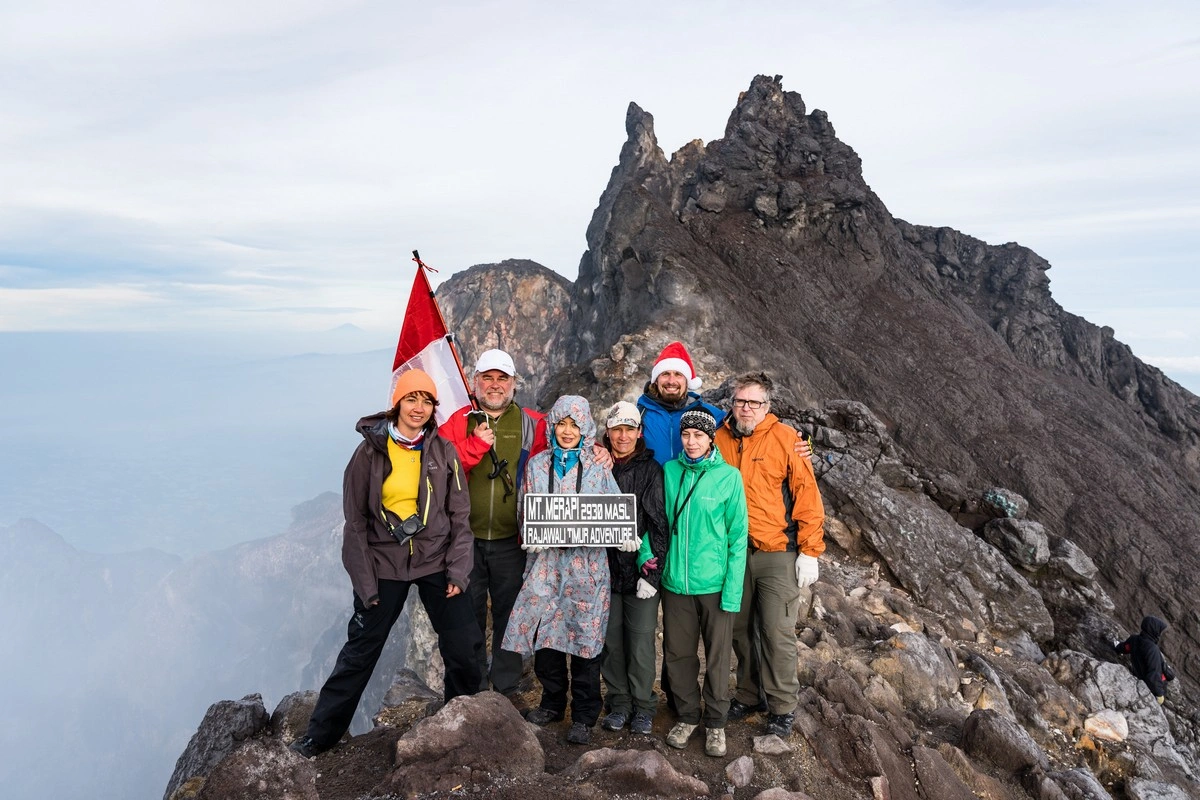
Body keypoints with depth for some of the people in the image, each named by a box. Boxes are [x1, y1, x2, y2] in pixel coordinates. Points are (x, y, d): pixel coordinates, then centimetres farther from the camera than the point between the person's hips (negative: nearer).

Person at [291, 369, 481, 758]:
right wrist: (364, 581, -6)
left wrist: (457, 570, -4)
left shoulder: (444, 451, -2)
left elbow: (459, 515, 1)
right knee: (360, 651, 7)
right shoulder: (370, 451, -6)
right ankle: (321, 733, 26)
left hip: (436, 562, 2)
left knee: (464, 648, 5)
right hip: (384, 565, -1)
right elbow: (356, 521, -3)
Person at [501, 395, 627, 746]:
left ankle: (583, 716, 16)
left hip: (587, 561, -2)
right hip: (546, 559, 2)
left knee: (584, 635, 0)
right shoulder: (537, 465, 8)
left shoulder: (598, 466, 3)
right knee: (542, 632, 5)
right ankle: (552, 702, 28)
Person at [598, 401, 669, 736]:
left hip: (641, 570, -3)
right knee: (610, 641, 9)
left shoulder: (651, 470, -3)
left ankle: (643, 707, 21)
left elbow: (660, 523, -6)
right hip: (605, 569, 3)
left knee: (641, 642, 2)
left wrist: (652, 572, -10)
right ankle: (619, 703, 26)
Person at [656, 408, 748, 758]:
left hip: (715, 584, -2)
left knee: (717, 657, 10)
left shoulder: (729, 476, -7)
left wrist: (733, 591, -11)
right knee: (678, 653, 13)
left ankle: (716, 722, 29)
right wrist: (647, 552, -8)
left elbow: (737, 536, -7)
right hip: (675, 582, 3)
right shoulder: (669, 471, 1)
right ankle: (687, 716, 33)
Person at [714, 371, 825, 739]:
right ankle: (748, 694, 33)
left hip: (777, 554, -4)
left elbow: (807, 495, -8)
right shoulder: (719, 439, 2)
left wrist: (810, 551, -9)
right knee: (741, 629, 15)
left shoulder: (785, 439, -9)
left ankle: (783, 706, 20)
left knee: (777, 633, 2)